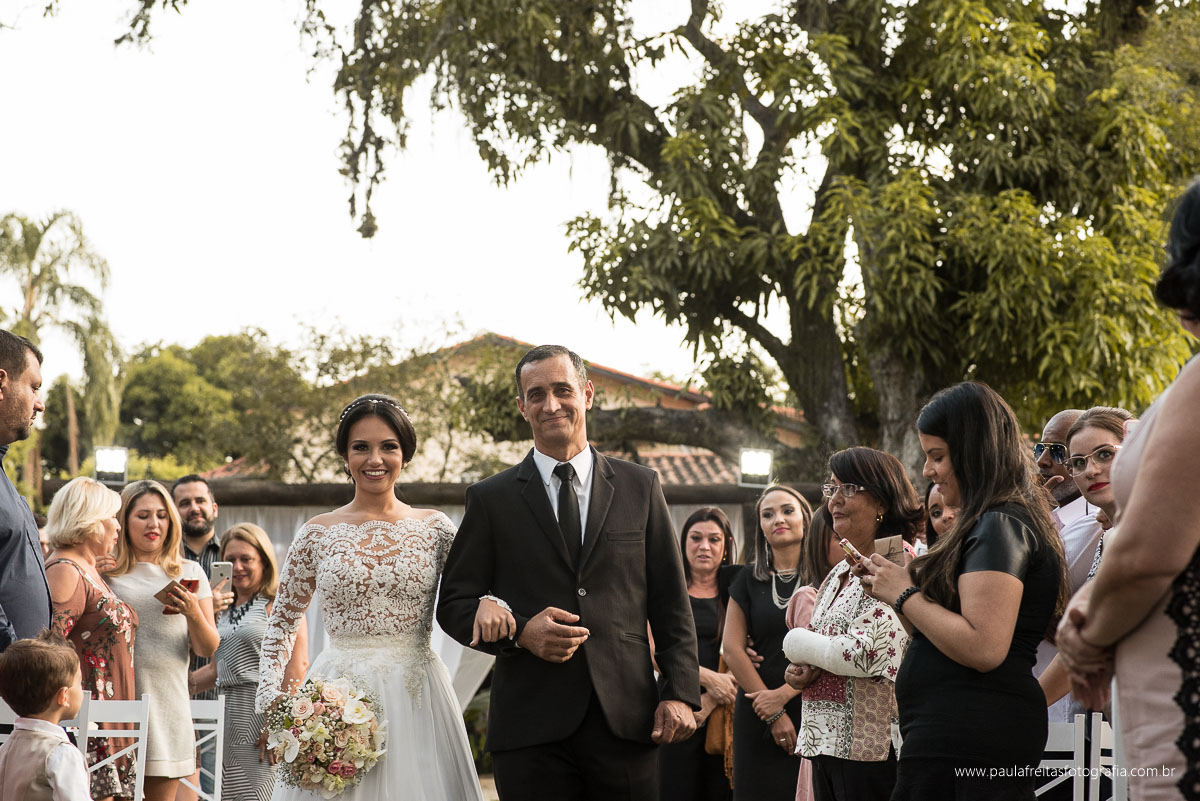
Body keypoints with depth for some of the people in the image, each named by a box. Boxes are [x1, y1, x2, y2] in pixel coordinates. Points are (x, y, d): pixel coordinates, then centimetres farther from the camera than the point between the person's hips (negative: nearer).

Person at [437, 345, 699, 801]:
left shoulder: (639, 487, 11)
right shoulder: (491, 500, 8)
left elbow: (671, 602, 10)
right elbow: (453, 605, 7)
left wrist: (681, 692, -1)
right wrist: (521, 633, -11)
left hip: (625, 718, 1)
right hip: (531, 726, -1)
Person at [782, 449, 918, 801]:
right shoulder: (840, 572, 17)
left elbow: (867, 655, -20)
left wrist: (798, 643, -4)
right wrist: (801, 670, -1)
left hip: (872, 749, -8)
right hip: (826, 745, 9)